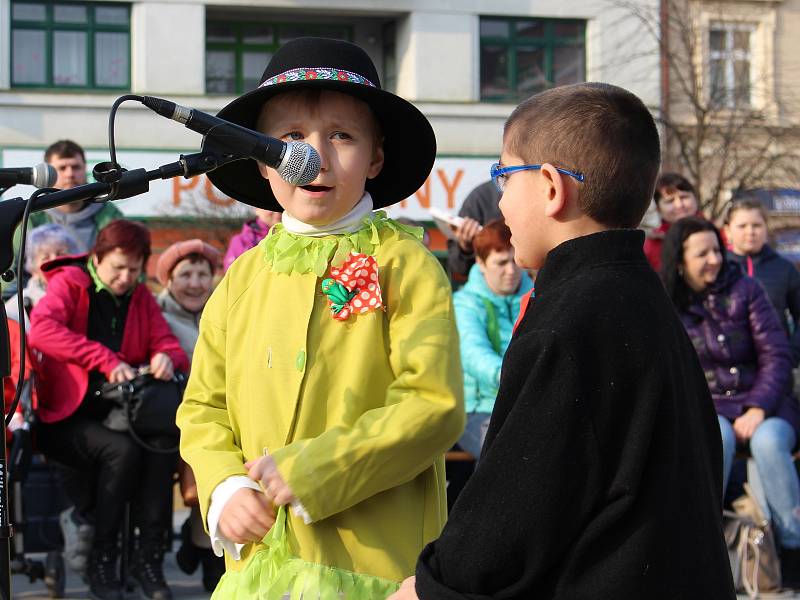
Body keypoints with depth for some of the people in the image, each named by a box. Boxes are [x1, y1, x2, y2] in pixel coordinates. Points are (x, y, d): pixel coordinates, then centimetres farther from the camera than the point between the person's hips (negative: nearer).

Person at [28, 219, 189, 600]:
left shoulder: (140, 296, 13)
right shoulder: (68, 284, -3)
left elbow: (167, 343, 12)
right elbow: (41, 330, -23)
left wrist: (166, 358, -16)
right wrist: (107, 360, -31)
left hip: (117, 413, 4)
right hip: (65, 420, -4)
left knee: (163, 444, -27)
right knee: (122, 449, -32)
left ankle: (149, 558, -17)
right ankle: (101, 561, -17)